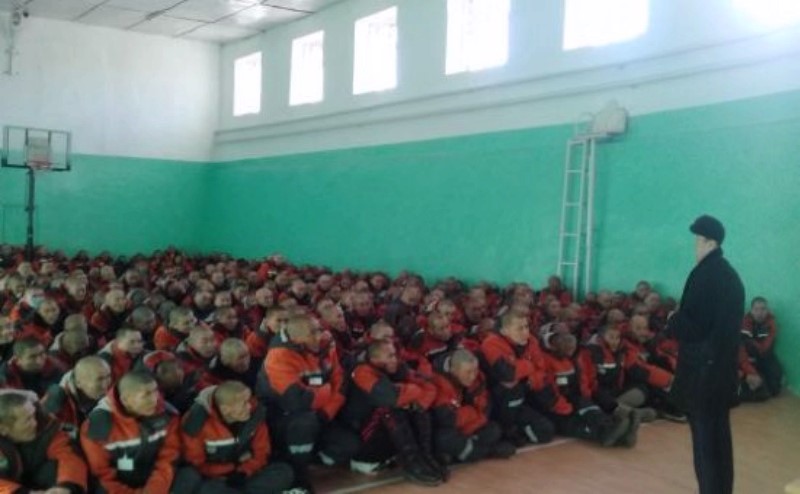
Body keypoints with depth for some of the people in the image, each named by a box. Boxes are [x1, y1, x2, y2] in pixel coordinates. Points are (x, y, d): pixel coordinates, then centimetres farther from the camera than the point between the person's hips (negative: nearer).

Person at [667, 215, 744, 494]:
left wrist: (673, 321, -2)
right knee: (719, 431, 16)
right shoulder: (730, 275, 10)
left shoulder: (704, 274, -18)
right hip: (724, 363, 9)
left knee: (704, 433, 0)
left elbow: (691, 325, -20)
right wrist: (681, 320, 13)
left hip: (703, 366, -9)